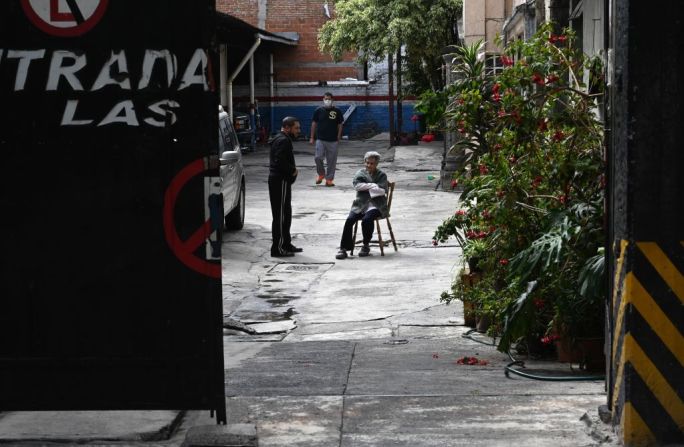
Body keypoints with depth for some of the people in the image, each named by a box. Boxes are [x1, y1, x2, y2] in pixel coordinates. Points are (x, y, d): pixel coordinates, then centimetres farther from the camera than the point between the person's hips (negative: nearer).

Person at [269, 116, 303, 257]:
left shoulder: (284, 140, 19)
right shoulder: (283, 141, -16)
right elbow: (280, 162, -27)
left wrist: (292, 169, 6)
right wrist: (292, 170, -13)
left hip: (281, 181, 11)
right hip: (281, 182, -11)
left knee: (286, 214, 18)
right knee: (280, 215, -8)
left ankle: (286, 244, 27)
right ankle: (278, 248, -7)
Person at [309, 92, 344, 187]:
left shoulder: (337, 111, 2)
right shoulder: (319, 111, 3)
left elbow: (340, 125, 7)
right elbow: (314, 123, 9)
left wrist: (338, 137, 1)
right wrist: (312, 137, 7)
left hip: (333, 140, 0)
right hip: (320, 139, 0)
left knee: (331, 160, 1)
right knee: (318, 157, -9)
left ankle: (329, 179, 11)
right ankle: (321, 174, 16)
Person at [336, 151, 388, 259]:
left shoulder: (381, 175, 10)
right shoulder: (360, 173, 17)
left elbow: (382, 191, -6)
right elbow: (356, 185, -3)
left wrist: (366, 187, -5)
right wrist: (373, 186, -7)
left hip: (376, 205, -3)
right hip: (361, 204, 3)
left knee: (367, 220, -32)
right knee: (349, 220, -23)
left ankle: (366, 246, -11)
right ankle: (344, 248, -20)